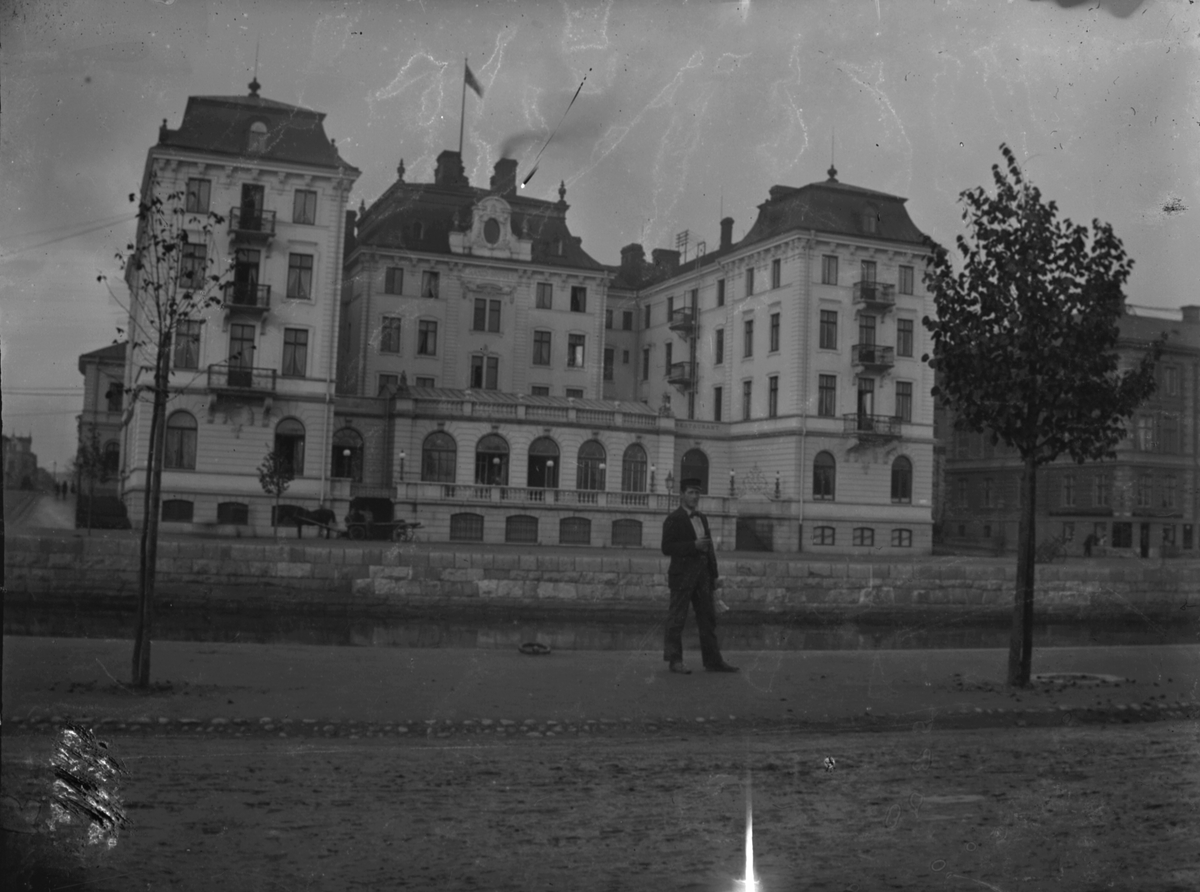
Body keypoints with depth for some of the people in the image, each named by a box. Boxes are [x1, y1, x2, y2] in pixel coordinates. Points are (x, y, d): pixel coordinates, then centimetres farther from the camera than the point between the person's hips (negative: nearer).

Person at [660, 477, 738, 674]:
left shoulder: (702, 518, 17)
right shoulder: (673, 519, -5)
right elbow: (667, 548, -13)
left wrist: (714, 574, 13)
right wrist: (693, 545, -21)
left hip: (702, 574, 7)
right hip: (682, 574, -7)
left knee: (708, 617, 7)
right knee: (677, 618, -1)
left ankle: (713, 660, 11)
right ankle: (674, 660, 5)